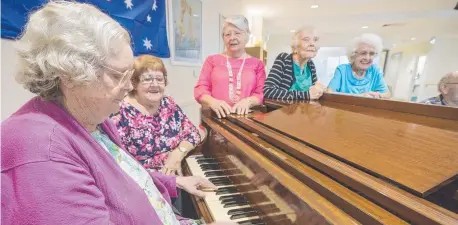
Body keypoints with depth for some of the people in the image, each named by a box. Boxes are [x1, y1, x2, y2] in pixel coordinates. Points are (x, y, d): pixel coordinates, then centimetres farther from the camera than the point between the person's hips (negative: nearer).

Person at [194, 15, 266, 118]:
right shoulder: (212, 60, 16)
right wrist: (212, 101, -15)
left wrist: (248, 101, -16)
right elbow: (200, 88, 7)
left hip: (246, 116, 1)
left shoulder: (257, 64, 16)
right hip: (217, 116, -1)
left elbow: (262, 93, 7)